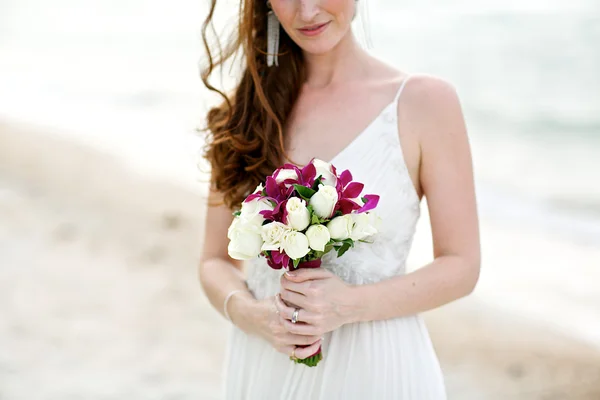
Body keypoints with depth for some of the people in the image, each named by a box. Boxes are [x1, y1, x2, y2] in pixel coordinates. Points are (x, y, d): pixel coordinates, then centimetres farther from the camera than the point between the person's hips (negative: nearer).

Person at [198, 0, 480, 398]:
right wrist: (249, 314, -15)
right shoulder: (248, 105, 1)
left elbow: (461, 266, -6)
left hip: (378, 368, -2)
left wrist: (349, 305, -19)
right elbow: (216, 262, 5)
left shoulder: (426, 100, -7)